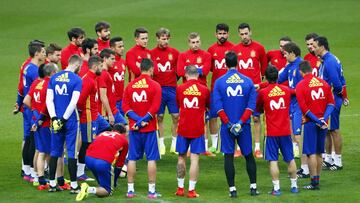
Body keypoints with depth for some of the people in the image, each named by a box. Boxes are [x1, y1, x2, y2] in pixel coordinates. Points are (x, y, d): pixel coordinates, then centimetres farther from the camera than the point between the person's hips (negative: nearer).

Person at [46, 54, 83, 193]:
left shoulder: (54, 78, 7)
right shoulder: (77, 80, -8)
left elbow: (49, 100, 1)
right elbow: (74, 102, -15)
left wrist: (54, 118, -3)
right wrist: (64, 119, -10)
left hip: (57, 120, 5)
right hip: (70, 120, -5)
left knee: (55, 152, 12)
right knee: (72, 153, 1)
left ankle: (52, 184, 16)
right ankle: (73, 185, 4)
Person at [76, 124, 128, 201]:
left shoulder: (103, 133, 30)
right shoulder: (124, 140, 20)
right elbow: (119, 164, 24)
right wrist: (114, 183, 36)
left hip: (88, 158, 5)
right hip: (103, 162, -5)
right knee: (107, 191, 7)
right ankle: (90, 190, -17)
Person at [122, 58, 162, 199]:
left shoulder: (130, 85, 6)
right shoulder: (155, 86, -6)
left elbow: (125, 106, 0)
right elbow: (155, 107, -14)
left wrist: (137, 119, -7)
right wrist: (143, 121, -12)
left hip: (134, 128, 3)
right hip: (149, 128, -3)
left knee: (132, 158, 8)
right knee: (151, 158, 1)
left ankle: (130, 189, 10)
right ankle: (152, 191, -1)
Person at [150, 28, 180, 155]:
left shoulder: (174, 52, 5)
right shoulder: (152, 53, 0)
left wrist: (175, 79, 3)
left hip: (172, 88, 1)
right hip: (158, 88, -1)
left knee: (176, 116, 0)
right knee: (159, 117, 2)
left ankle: (174, 143, 9)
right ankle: (161, 144, 10)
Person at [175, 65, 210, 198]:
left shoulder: (180, 89, -3)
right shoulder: (204, 90, -4)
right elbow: (208, 106, 14)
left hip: (183, 128, 1)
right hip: (198, 129, -1)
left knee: (181, 157, 14)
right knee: (194, 158, -1)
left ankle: (180, 188, 19)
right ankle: (191, 190, -4)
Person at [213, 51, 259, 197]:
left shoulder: (219, 82, -3)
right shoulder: (248, 81, 1)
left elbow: (218, 106, -9)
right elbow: (251, 104, -6)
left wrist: (228, 123, -8)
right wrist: (241, 122, -9)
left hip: (227, 126, -1)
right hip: (244, 126, 1)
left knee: (228, 156, 3)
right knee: (249, 155, 13)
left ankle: (232, 189, 1)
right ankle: (253, 187, 13)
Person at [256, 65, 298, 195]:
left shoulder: (263, 93, -7)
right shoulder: (286, 90, 2)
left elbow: (258, 109, 8)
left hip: (272, 132, -3)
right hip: (286, 131, 3)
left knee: (273, 160, -1)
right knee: (290, 159, 13)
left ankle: (276, 188, -5)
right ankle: (294, 185, 20)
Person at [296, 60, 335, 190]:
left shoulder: (300, 86, -7)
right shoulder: (323, 83, 7)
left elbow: (304, 107, -13)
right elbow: (331, 103, 5)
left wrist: (317, 120, -11)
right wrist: (324, 118, -4)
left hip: (311, 122, -5)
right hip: (323, 122, 5)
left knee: (311, 153, -2)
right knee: (319, 152, 13)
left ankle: (314, 181, -5)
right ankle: (317, 179, 17)